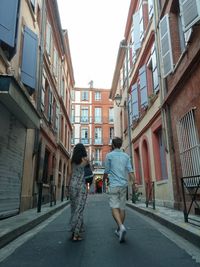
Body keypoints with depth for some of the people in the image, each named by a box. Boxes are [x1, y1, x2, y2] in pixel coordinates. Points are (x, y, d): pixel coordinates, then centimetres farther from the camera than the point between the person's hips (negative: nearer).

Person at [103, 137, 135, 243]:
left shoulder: (109, 155, -1)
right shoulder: (126, 156, 9)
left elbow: (106, 171, 3)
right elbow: (130, 171, 0)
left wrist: (103, 181, 21)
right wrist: (134, 183, -1)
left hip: (114, 185, -4)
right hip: (124, 184, 4)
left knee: (114, 207, -3)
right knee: (122, 207, 11)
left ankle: (121, 227, -23)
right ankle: (120, 230, 22)